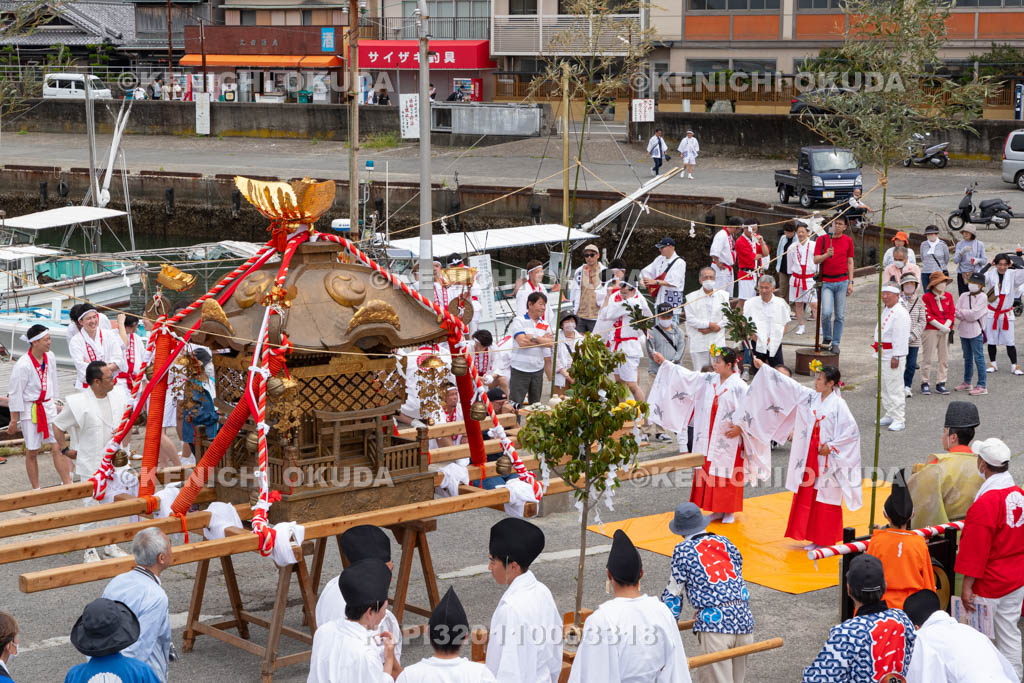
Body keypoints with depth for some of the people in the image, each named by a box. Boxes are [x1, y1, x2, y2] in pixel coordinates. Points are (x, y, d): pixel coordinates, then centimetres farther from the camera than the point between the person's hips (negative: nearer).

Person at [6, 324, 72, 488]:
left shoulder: (50, 357, -2)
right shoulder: (23, 365, -20)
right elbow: (14, 393, -14)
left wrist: (55, 403, 20)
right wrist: (14, 421, -10)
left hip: (48, 407, 5)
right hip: (30, 410, -5)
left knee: (57, 447, 4)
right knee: (32, 452, 6)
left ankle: (67, 484, 9)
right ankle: (35, 489, 17)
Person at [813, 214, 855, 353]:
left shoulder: (848, 240, 7)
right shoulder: (822, 239, 2)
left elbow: (850, 262, 10)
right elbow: (816, 260, -1)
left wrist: (850, 282, 5)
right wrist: (826, 255, -21)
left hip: (842, 282, 2)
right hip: (826, 282, -2)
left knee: (840, 315, 2)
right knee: (827, 312, -14)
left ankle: (835, 343, 11)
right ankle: (826, 338, 9)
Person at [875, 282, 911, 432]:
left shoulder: (900, 313, -16)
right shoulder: (886, 311, 15)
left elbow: (900, 338, -20)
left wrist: (896, 357, -23)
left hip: (893, 356, -10)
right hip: (883, 355, 10)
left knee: (895, 388, -9)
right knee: (884, 387, 16)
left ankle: (899, 420, -8)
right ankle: (889, 415, 26)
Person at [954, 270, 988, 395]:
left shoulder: (982, 297, -8)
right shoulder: (964, 296, 7)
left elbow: (974, 314, -17)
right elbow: (957, 312, -2)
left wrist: (961, 312, -7)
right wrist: (968, 314, -18)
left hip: (976, 332, -6)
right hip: (964, 331, 6)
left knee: (979, 358, -5)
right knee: (967, 358, 17)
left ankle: (982, 386, -4)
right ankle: (966, 382, 29)